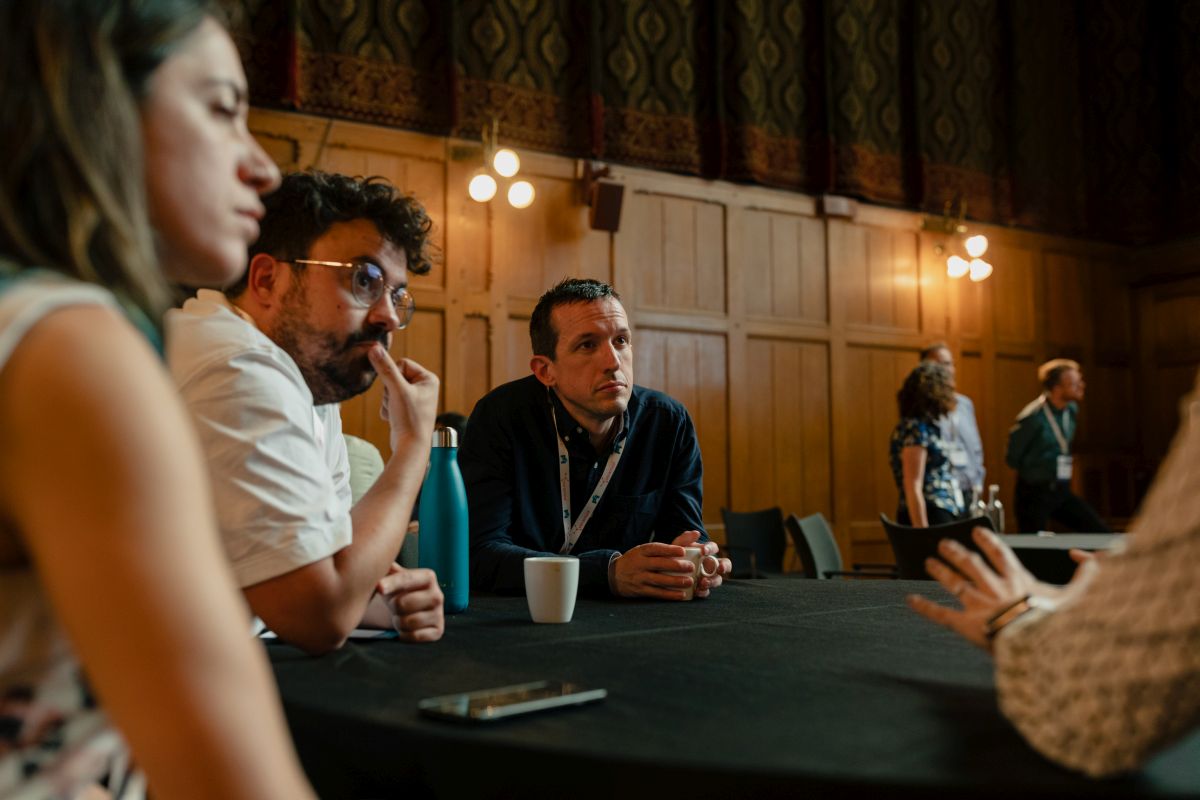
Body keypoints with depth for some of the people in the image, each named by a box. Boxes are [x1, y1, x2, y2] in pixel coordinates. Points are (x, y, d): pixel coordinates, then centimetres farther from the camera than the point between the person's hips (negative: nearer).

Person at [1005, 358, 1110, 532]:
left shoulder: (1071, 410, 3)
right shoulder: (1033, 417, -20)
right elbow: (1012, 457, -11)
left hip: (1062, 492, 7)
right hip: (1035, 494, -7)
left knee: (1103, 534, 0)